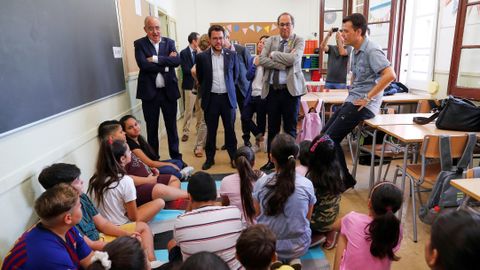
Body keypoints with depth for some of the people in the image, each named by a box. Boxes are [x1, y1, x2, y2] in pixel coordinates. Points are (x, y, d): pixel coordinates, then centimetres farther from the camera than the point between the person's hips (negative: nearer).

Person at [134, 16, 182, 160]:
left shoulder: (169, 42, 6)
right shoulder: (139, 44, 0)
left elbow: (177, 61, -10)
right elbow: (143, 64, -16)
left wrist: (155, 59, -16)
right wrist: (165, 65, -13)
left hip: (169, 91, 2)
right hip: (150, 92, -1)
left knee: (172, 127, 11)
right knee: (152, 129, 9)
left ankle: (176, 157, 24)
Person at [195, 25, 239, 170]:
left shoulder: (231, 55, 2)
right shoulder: (202, 57, -1)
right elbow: (200, 78, 10)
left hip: (228, 97, 1)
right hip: (211, 98, 0)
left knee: (230, 129, 7)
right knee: (211, 130, 8)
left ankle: (233, 156, 20)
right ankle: (210, 158, 21)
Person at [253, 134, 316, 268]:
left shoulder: (261, 183, -15)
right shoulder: (307, 184, -15)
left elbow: (257, 216, 0)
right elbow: (308, 218, 1)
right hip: (299, 246, 1)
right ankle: (293, 259, 6)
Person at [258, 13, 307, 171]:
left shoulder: (299, 41, 1)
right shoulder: (270, 40, 9)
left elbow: (293, 58, -17)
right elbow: (262, 60, -6)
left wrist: (273, 54, -6)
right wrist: (282, 65, -15)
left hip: (290, 89, -3)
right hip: (272, 89, 3)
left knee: (290, 128, 5)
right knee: (272, 128, 11)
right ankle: (271, 160, 24)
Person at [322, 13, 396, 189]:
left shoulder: (371, 50, -15)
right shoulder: (356, 51, 13)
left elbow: (390, 75, -26)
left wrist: (367, 98, -23)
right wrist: (352, 93, 13)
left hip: (363, 105, -9)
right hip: (352, 101, 9)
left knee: (331, 138, -11)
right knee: (325, 133, 8)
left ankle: (345, 179, 5)